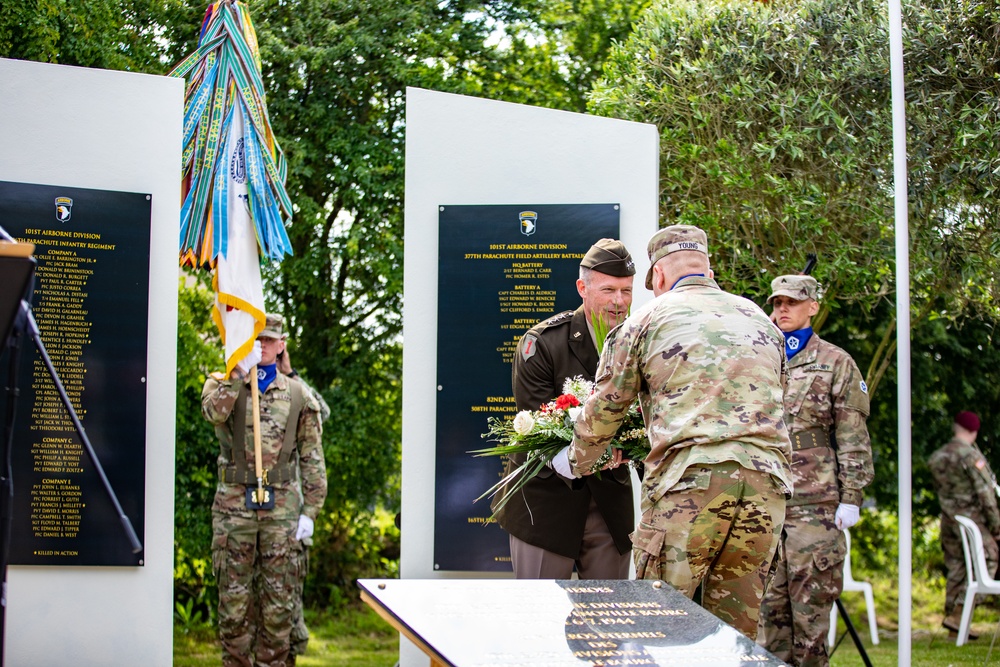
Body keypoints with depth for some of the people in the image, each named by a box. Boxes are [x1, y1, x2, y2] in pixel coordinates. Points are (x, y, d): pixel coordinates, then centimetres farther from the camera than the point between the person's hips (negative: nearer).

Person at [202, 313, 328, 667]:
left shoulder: (298, 396, 10)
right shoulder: (222, 384, 7)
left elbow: (312, 458, 9)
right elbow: (214, 411, -18)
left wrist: (310, 511, 2)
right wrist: (238, 372, -23)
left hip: (282, 508, 1)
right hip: (234, 505, -1)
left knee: (278, 599, 3)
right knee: (233, 599, 1)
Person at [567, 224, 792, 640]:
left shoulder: (649, 319, 9)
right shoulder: (760, 320, 21)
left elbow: (603, 409, 14)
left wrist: (577, 463, 31)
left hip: (689, 481, -4)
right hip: (766, 483, 5)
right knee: (736, 631, 9)